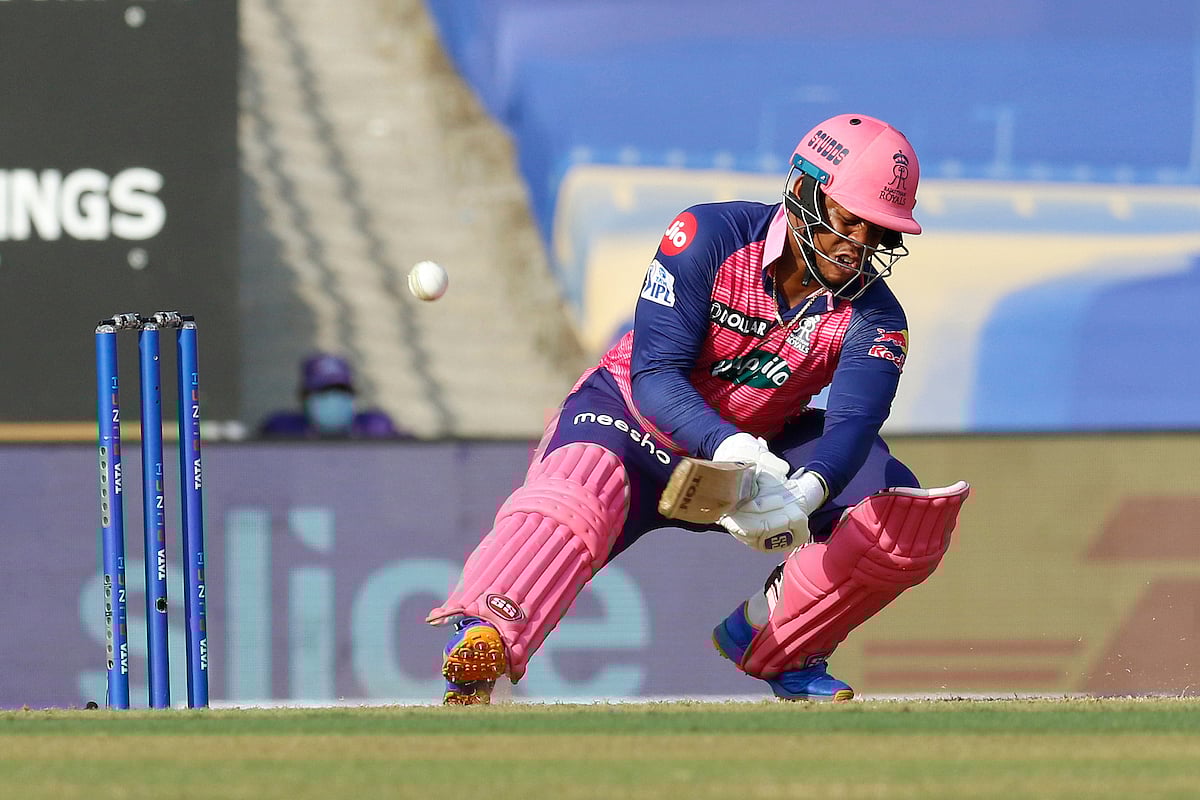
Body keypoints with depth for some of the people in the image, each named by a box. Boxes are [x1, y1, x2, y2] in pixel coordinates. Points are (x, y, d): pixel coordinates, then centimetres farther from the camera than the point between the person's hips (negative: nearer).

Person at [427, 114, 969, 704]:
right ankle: (482, 637, -51)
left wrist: (805, 493, -53)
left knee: (906, 517, -15)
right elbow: (655, 373, -28)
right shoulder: (710, 235, -22)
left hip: (764, 447, 4)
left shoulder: (873, 316, -14)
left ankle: (773, 645, 2)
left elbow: (852, 424, -30)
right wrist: (730, 450, -47)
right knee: (577, 487, -38)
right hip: (632, 416, -4)